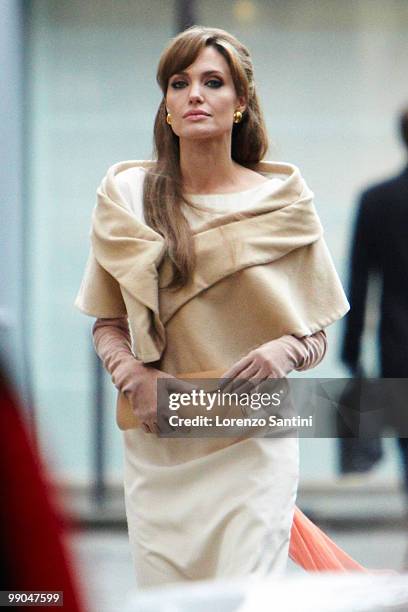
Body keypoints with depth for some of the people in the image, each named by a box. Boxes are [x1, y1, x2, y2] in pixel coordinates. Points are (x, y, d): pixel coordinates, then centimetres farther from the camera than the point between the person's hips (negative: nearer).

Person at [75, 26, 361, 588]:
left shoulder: (282, 201, 2)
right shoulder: (126, 194, 5)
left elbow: (316, 337, 7)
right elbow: (107, 323, 11)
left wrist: (283, 352, -15)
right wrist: (135, 375, -9)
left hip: (253, 442, -2)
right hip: (155, 442, 2)